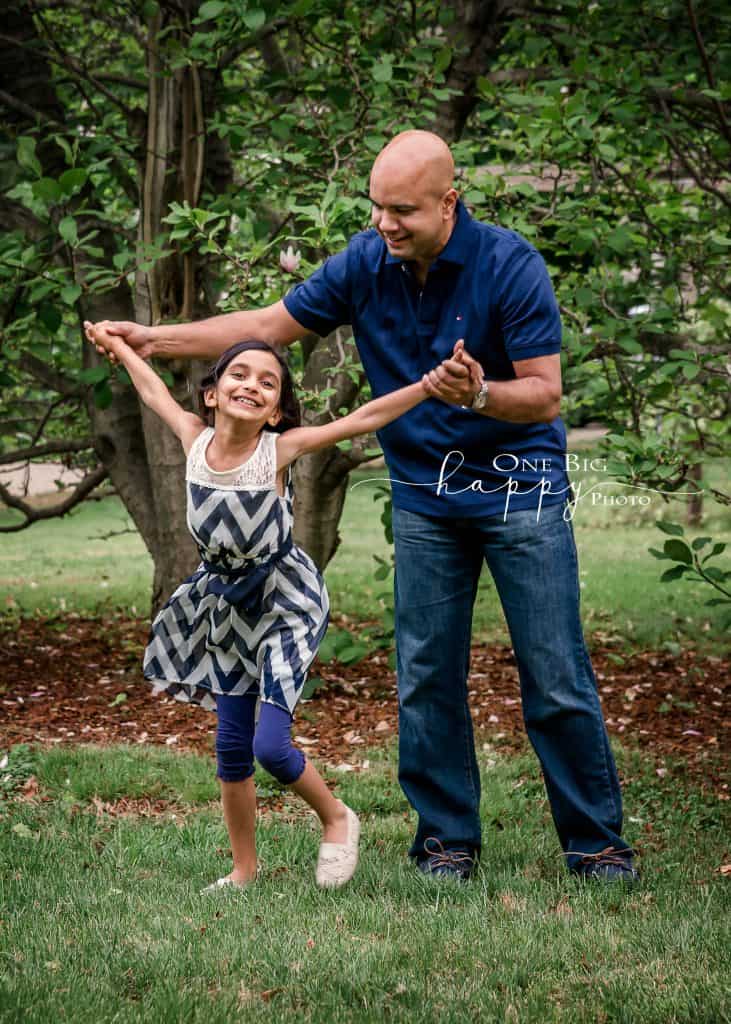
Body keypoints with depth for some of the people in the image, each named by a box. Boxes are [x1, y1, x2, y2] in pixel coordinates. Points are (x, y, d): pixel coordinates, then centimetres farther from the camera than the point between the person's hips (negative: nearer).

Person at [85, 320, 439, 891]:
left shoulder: (280, 449, -17)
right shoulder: (195, 439, -8)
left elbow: (361, 421, -21)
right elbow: (155, 391, 11)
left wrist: (433, 384, -28)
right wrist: (117, 345, 26)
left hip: (285, 601, -4)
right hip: (227, 603, 5)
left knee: (271, 746, -14)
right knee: (232, 747, 8)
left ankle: (337, 819, 14)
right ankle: (244, 870, 23)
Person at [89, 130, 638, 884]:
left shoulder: (509, 264, -16)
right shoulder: (365, 263, -4)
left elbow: (545, 395, -16)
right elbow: (271, 325, 6)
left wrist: (478, 394, -36)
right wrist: (158, 339, 1)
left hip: (520, 489, -4)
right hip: (423, 493, 4)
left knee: (556, 678, -3)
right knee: (425, 676, 5)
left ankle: (595, 842, 10)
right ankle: (447, 837, 18)